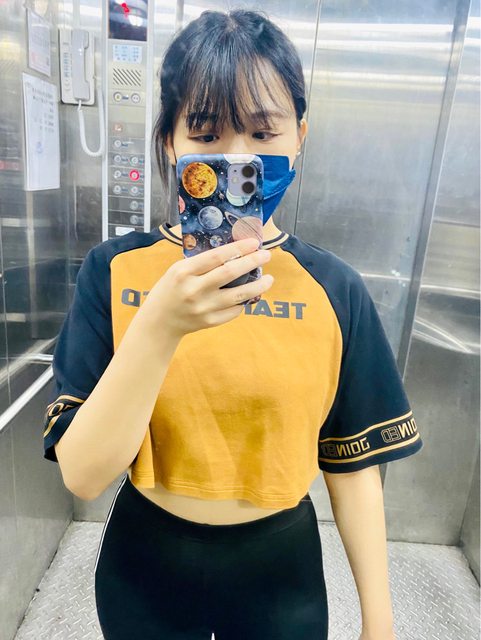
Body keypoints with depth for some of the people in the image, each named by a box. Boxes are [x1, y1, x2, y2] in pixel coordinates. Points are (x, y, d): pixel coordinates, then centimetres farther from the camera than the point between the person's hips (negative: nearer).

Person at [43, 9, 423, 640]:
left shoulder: (335, 289, -13)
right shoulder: (114, 272, -15)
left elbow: (353, 464, -5)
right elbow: (82, 474, -20)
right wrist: (159, 327, -34)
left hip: (282, 569, 1)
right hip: (144, 566, 0)